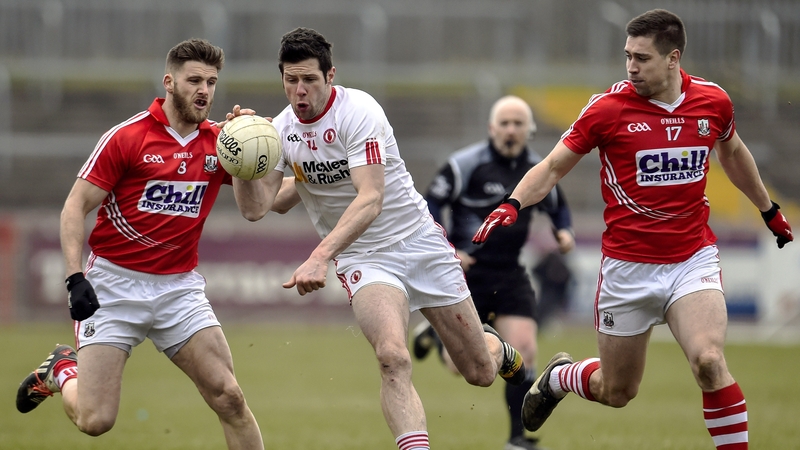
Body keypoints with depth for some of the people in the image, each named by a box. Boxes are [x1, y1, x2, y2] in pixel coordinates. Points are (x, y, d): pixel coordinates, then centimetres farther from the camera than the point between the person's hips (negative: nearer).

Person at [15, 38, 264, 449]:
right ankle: (62, 371, 26)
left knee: (229, 398, -11)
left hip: (179, 287, 4)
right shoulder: (126, 137, -9)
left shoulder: (218, 142, 4)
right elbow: (75, 207, -7)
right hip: (114, 285, -3)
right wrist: (75, 277, -18)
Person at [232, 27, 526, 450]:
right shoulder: (281, 130, -4)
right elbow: (255, 208, -7)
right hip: (363, 259, 2)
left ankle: (498, 348, 44)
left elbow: (370, 199, -31)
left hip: (419, 241, -2)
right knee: (393, 358, -28)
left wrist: (320, 257, -42)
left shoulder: (358, 111, -21)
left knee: (479, 371, 6)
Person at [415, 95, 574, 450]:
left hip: (510, 274, 4)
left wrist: (564, 231, 1)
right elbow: (430, 206, -7)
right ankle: (434, 332, 34)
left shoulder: (539, 170, 6)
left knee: (523, 351, -11)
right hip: (467, 271, -4)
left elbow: (558, 206, 23)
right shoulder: (466, 164, -10)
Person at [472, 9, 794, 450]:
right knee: (616, 392, 11)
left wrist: (768, 209, 32)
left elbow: (732, 152, 20)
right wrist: (513, 204, -20)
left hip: (693, 259, 1)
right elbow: (554, 166, -3)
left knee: (708, 361, -24)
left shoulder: (713, 101, -2)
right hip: (627, 264, -1)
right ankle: (559, 375, 44)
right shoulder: (609, 108, -10)